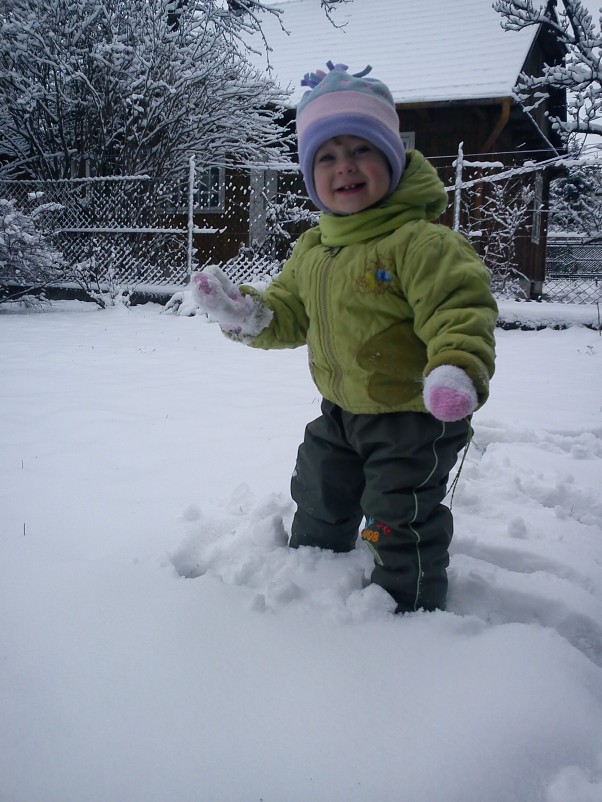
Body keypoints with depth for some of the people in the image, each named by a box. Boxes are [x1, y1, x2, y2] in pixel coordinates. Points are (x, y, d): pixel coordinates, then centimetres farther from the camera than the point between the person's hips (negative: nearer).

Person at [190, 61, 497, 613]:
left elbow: (461, 307, -29)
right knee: (319, 504, 24)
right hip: (341, 410, 8)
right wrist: (245, 314, -5)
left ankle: (410, 611, 25)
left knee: (399, 524, 1)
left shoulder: (419, 241, -23)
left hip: (414, 416, -8)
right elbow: (289, 311, 13)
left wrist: (458, 368, -46)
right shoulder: (313, 248, 3)